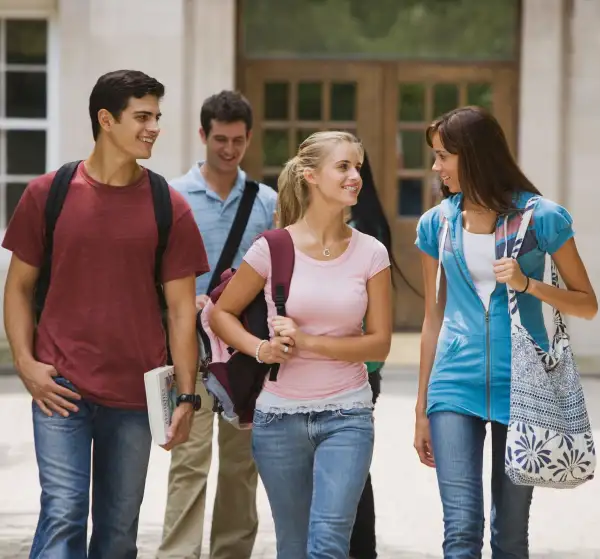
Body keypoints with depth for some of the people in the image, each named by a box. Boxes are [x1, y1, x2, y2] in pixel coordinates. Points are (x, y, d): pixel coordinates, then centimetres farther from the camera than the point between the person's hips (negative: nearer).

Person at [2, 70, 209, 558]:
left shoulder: (169, 207, 3)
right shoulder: (48, 194, 1)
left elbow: (182, 307, 3)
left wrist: (186, 395, -2)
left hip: (136, 393, 2)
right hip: (61, 387, -2)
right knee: (63, 513, -12)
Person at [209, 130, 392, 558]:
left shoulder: (370, 253, -2)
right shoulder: (273, 248, -5)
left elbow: (379, 344, -3)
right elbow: (221, 314, 7)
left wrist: (307, 341, -14)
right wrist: (260, 349, -11)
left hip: (347, 415, 0)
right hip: (280, 416, 0)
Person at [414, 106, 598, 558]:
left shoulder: (541, 218, -4)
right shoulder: (437, 224, 5)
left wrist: (528, 284, -16)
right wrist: (422, 409, 13)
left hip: (521, 387, -1)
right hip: (456, 388, 1)